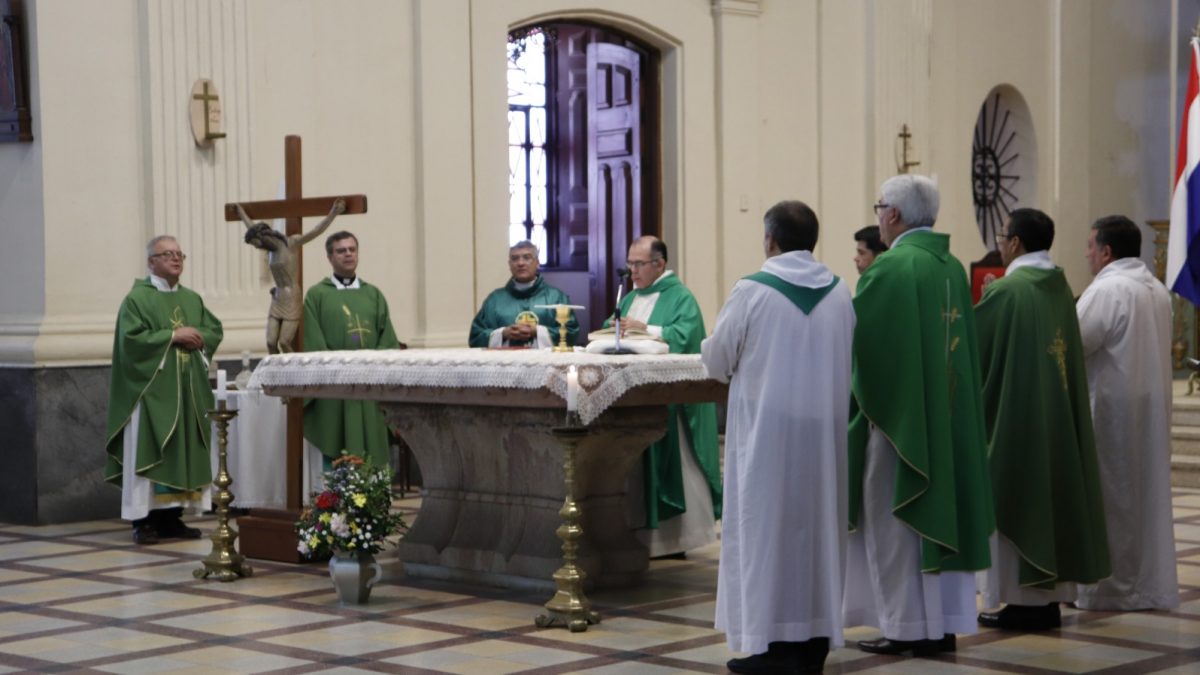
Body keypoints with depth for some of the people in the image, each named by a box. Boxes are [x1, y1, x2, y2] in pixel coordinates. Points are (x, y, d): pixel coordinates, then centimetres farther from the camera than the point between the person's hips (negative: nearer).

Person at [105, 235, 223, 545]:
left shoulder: (192, 299, 15)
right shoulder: (137, 298, -5)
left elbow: (215, 331, 13)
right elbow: (131, 338, -16)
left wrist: (198, 337, -8)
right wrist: (173, 336, -17)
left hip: (188, 391, 7)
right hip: (151, 390, -6)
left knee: (184, 451, 6)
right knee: (148, 452, -6)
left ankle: (171, 516, 12)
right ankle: (143, 520, -3)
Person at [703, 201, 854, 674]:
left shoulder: (751, 291, -12)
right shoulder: (840, 293, 2)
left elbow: (716, 361, -3)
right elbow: (846, 362, 13)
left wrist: (746, 361, 19)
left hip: (768, 428, -5)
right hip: (823, 427, 5)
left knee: (767, 524, 2)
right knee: (818, 523, 11)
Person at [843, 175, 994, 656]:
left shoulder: (890, 268, -16)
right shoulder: (953, 267, 8)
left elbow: (855, 339, -14)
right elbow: (963, 342, 14)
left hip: (897, 412, -7)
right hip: (947, 413, 7)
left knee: (894, 520, 2)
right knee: (940, 513, 11)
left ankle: (905, 627, 5)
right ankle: (944, 624, 14)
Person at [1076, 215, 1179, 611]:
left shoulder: (1107, 289, -17)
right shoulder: (1157, 290, 11)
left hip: (1112, 407, -8)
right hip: (1152, 405, 8)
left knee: (1111, 495, -1)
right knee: (1148, 492, 12)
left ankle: (1110, 588, 4)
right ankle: (1152, 585, 17)